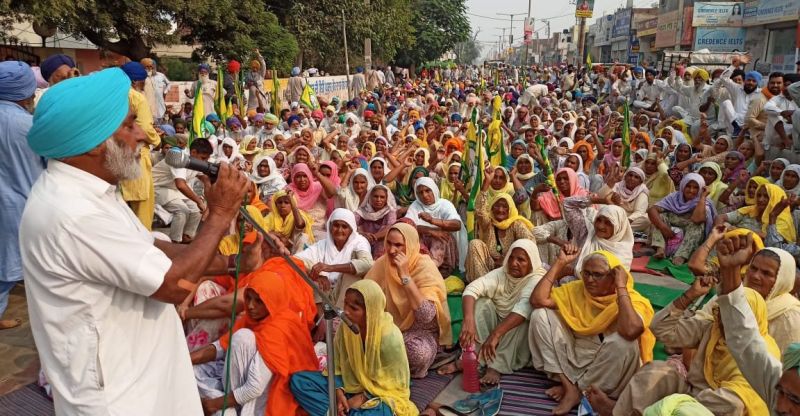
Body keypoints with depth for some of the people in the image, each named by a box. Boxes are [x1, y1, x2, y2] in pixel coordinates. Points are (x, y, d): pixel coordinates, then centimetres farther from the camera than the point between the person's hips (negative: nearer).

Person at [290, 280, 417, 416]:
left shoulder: (390, 337, -26)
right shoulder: (346, 326, -13)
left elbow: (397, 384, -15)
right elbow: (337, 365, 1)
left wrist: (364, 398, -16)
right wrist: (339, 391, -16)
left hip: (382, 394, -5)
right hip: (351, 384, 5)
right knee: (298, 380, -11)